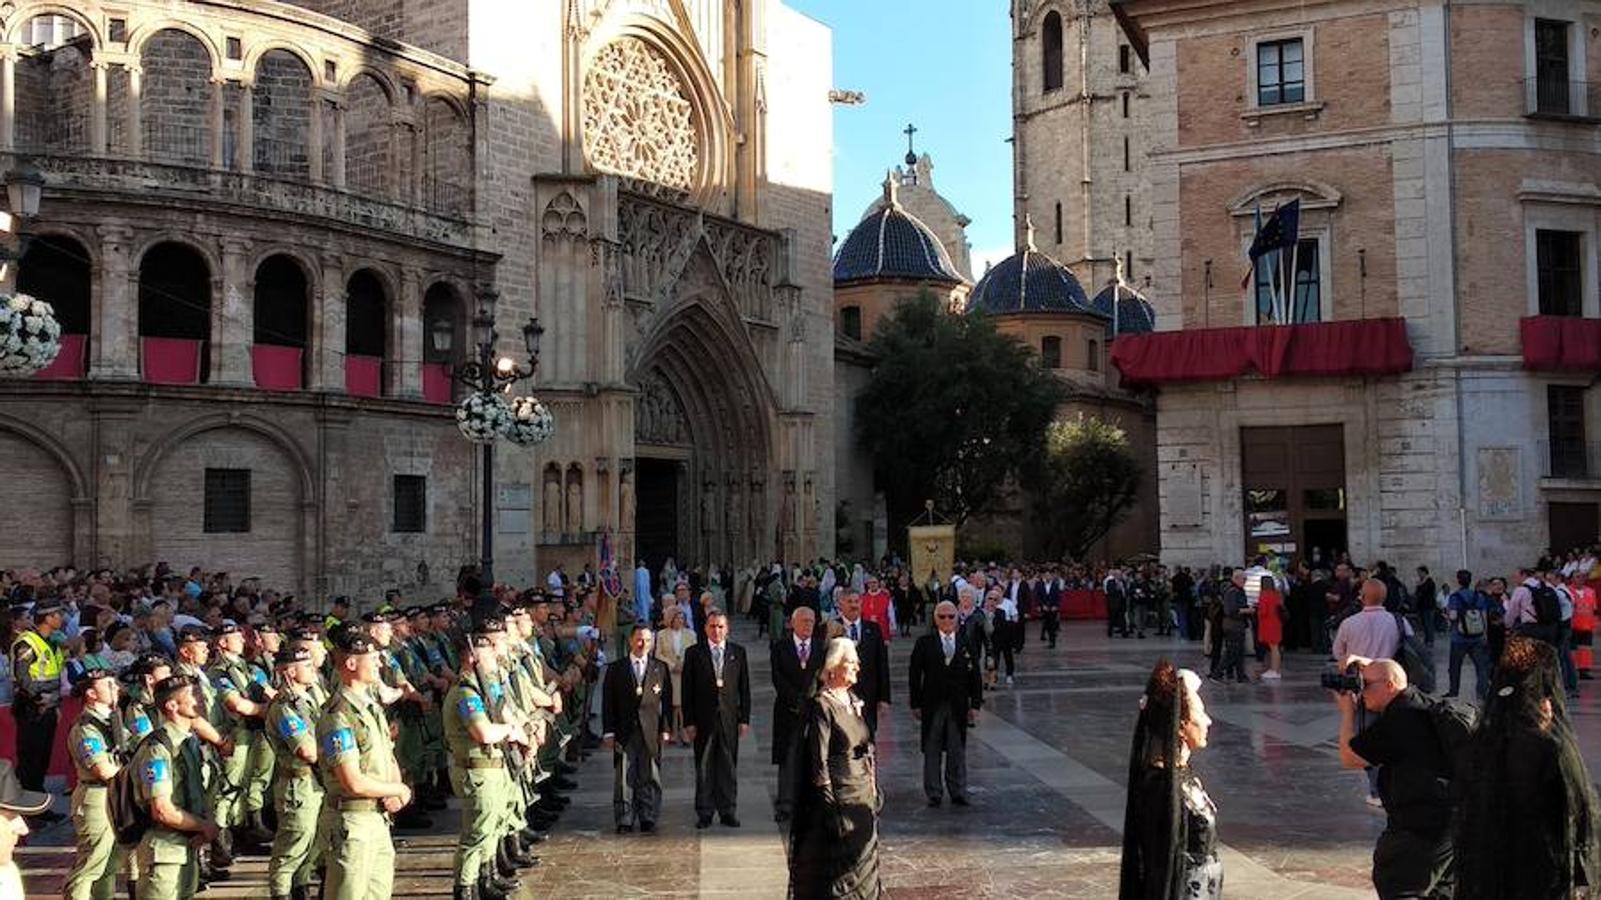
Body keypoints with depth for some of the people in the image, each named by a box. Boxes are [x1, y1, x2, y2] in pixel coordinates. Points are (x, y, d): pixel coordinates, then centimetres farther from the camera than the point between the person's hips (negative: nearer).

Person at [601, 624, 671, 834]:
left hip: (651, 731, 1)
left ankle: (648, 819, 11)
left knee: (650, 777, 3)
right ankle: (624, 820, 5)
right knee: (624, 778, 0)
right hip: (624, 732, -1)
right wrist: (608, 731, -3)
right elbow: (608, 703, 4)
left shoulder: (660, 668, 9)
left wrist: (665, 730, 2)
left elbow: (667, 701, 8)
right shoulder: (615, 669, 6)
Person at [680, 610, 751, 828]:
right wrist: (688, 722, -5)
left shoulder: (738, 652, 7)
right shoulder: (693, 653, 2)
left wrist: (745, 719, 2)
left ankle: (728, 811, 13)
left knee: (729, 766, 5)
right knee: (704, 768, 3)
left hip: (730, 718, 1)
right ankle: (704, 813, 11)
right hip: (703, 719, -1)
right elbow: (688, 690, 1)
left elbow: (744, 688, 7)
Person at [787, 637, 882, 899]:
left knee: (862, 866, 13)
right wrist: (830, 806, -19)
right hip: (838, 796, -8)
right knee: (837, 868, 0)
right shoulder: (821, 706, -15)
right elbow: (819, 762, -17)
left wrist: (874, 789, 12)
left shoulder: (853, 701, 10)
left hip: (863, 795, 8)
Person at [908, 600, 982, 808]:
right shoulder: (924, 643, 0)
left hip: (958, 705, 1)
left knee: (957, 751, 6)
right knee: (932, 752, 6)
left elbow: (974, 676, 5)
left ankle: (958, 793, 14)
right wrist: (915, 704, -4)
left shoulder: (967, 643, 4)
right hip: (932, 705, -1)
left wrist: (975, 705, 0)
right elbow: (915, 676, 0)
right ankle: (934, 794, 14)